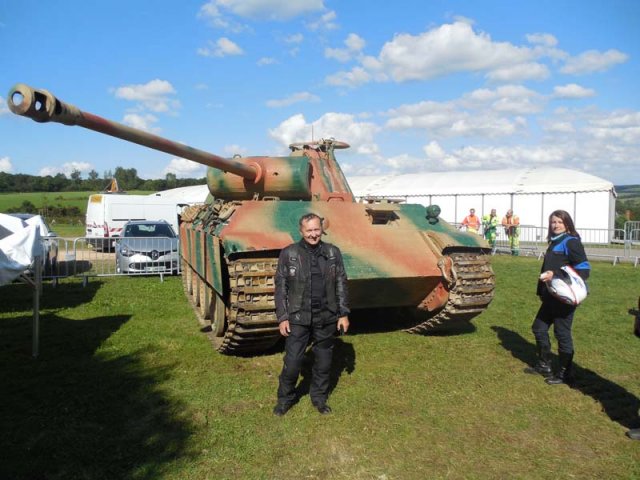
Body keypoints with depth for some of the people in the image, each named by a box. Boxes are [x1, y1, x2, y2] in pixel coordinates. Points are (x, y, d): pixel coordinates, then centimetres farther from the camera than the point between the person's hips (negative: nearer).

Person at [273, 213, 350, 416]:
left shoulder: (333, 253, 1)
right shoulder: (288, 254, -6)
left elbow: (341, 285, 5)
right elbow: (281, 288, -3)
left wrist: (344, 314, 3)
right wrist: (282, 318, -6)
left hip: (327, 318, 2)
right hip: (298, 318, -2)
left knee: (324, 362, 13)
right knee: (292, 362, 2)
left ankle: (319, 397, 33)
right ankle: (285, 398, 25)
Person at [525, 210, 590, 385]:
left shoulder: (571, 242, -11)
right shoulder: (554, 243, 14)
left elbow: (584, 268, -19)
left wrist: (555, 275, -24)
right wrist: (542, 291, 17)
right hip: (551, 296, 9)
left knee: (562, 334, 1)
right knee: (539, 328, 14)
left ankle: (565, 374, 15)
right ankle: (544, 366, 28)